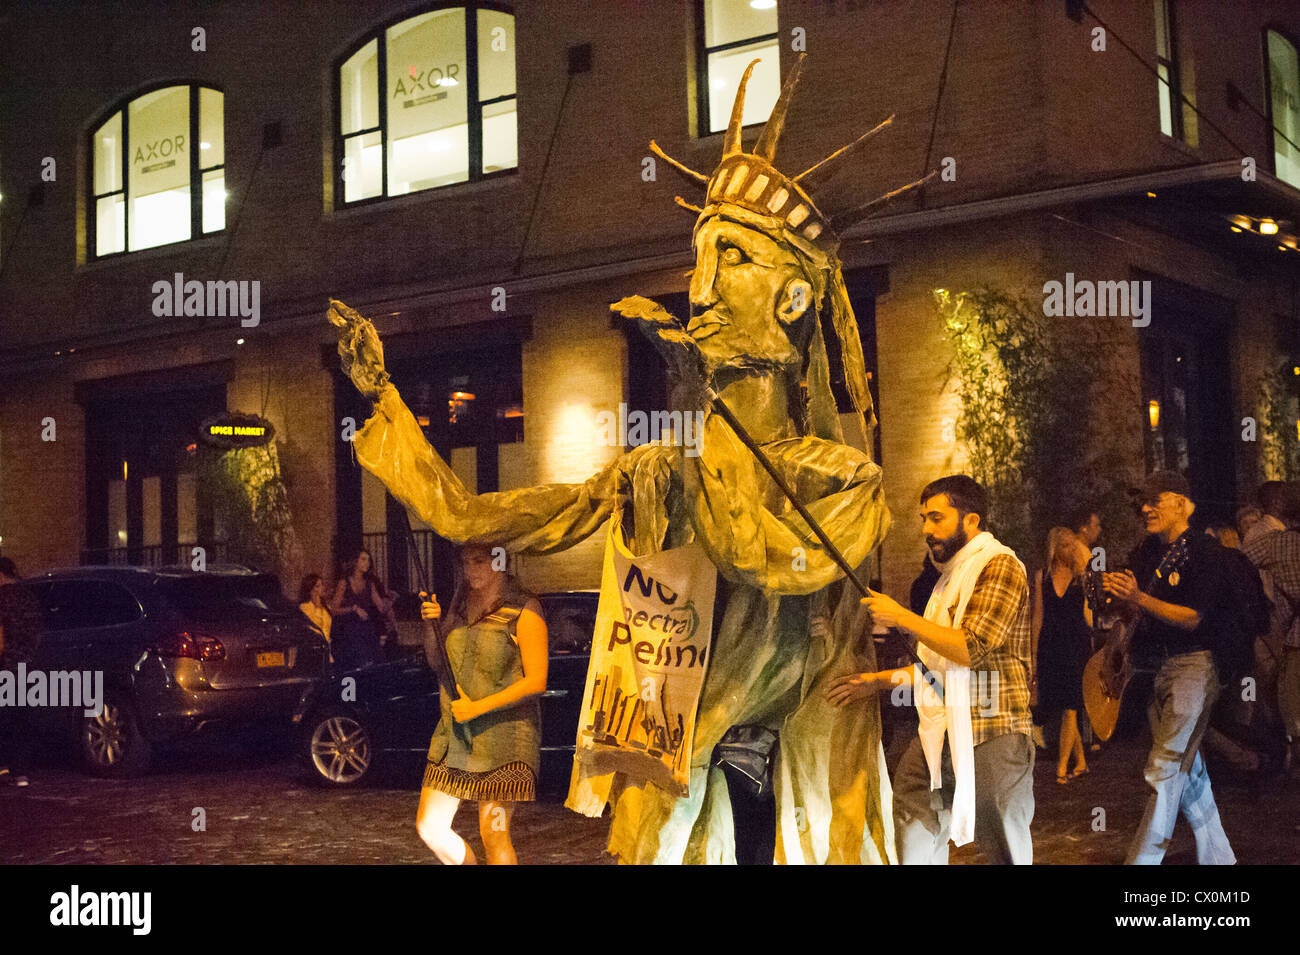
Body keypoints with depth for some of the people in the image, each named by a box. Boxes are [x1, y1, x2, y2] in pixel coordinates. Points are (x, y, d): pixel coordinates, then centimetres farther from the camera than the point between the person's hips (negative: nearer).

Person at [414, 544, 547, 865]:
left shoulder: (524, 612, -7)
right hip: (454, 734, 6)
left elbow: (536, 682, -12)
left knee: (494, 836, -6)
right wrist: (430, 627, 0)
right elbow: (439, 668, 19)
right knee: (429, 827, 3)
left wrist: (477, 708, -15)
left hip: (502, 737, -6)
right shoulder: (460, 608, 13)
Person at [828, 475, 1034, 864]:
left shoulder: (1000, 566, -9)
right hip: (940, 734, 9)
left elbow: (972, 649, -20)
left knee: (1006, 850, 0)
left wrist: (901, 617, -15)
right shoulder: (951, 575, 20)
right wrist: (878, 681, 18)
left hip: (991, 737, -8)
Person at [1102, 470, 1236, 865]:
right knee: (1187, 768, 14)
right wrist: (1119, 595, -3)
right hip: (1155, 666, 8)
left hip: (1193, 666, -8)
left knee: (1164, 769, -11)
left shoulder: (1204, 550, -10)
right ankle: (1217, 856, 26)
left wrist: (1138, 598, -24)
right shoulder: (1149, 550, 12)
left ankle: (1142, 859, -8)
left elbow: (1194, 618, -16)